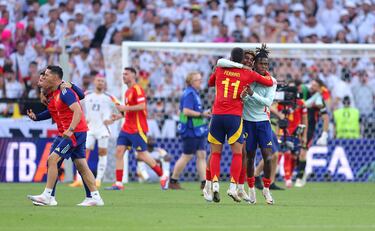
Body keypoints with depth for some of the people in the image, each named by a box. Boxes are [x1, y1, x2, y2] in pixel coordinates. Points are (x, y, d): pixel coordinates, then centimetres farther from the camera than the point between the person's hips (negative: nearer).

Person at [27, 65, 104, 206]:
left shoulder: (64, 91, -14)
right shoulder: (53, 94, 15)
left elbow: (78, 111, -22)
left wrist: (70, 129, -31)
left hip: (75, 132, -10)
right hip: (72, 133, 10)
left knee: (53, 159, -13)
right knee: (81, 166, 8)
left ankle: (47, 196, -12)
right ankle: (95, 197, 8)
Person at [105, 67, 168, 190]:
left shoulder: (137, 89, -11)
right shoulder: (128, 91, 17)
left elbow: (142, 106, -22)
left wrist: (126, 108, -21)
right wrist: (119, 116, 16)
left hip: (137, 128, -9)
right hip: (127, 128, 9)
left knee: (142, 154, -6)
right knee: (119, 151, -2)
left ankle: (163, 177, 9)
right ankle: (118, 183, -3)